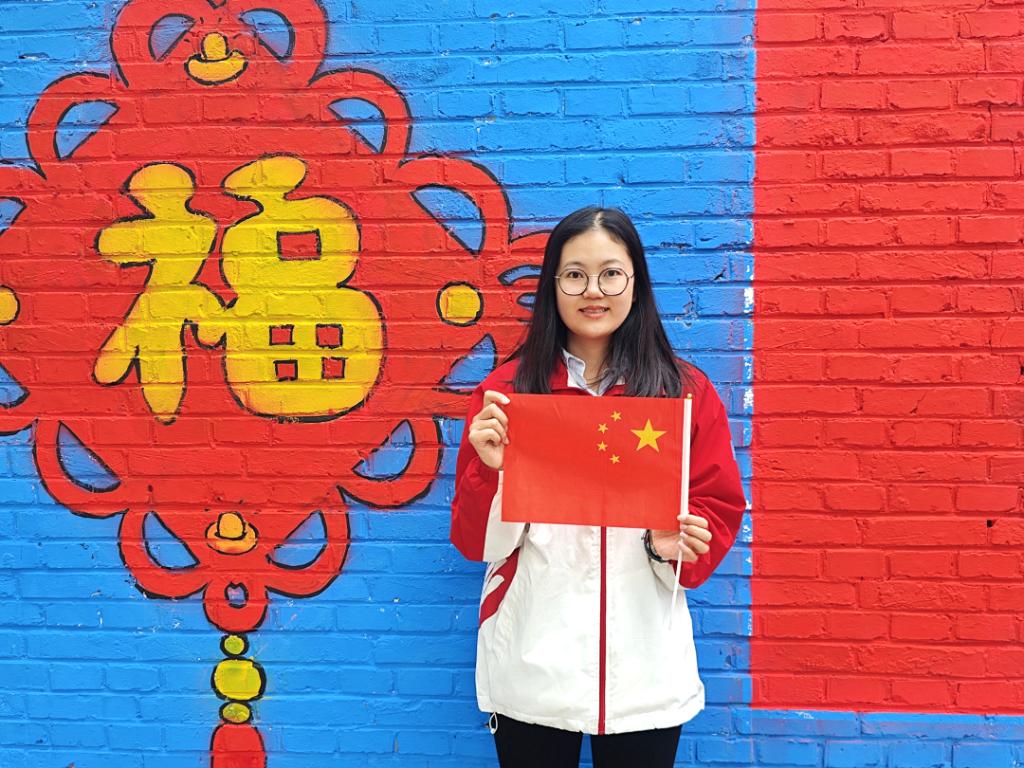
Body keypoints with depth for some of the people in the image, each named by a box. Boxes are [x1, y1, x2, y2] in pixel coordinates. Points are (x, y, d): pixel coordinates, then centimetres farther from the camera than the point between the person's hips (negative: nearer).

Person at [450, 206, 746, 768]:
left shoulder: (686, 392, -1)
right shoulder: (506, 389, -2)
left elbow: (719, 511, 6)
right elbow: (475, 541, 0)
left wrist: (678, 545, -15)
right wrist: (491, 469, -19)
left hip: (643, 670, 1)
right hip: (532, 665, 0)